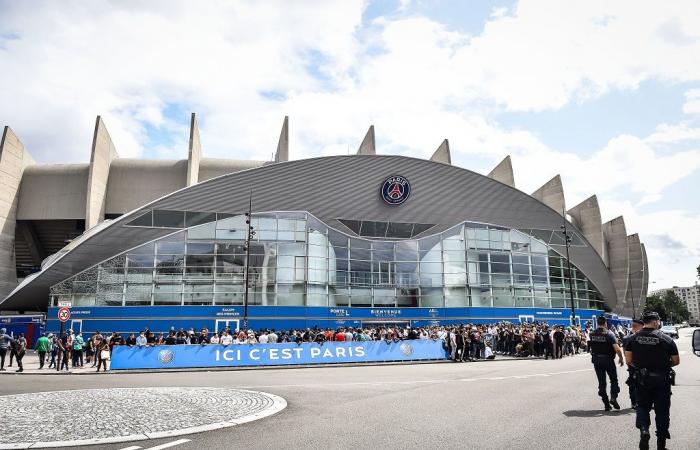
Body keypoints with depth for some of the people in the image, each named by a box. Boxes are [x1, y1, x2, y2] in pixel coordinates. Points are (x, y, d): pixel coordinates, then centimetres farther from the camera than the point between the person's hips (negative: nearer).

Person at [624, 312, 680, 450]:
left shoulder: (633, 338, -5)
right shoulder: (666, 339, -9)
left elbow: (629, 360, -3)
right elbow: (676, 361, -4)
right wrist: (664, 365, 15)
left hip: (642, 379, 1)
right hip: (662, 379, -1)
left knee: (642, 406, 17)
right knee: (662, 410, 12)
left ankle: (643, 429, -9)